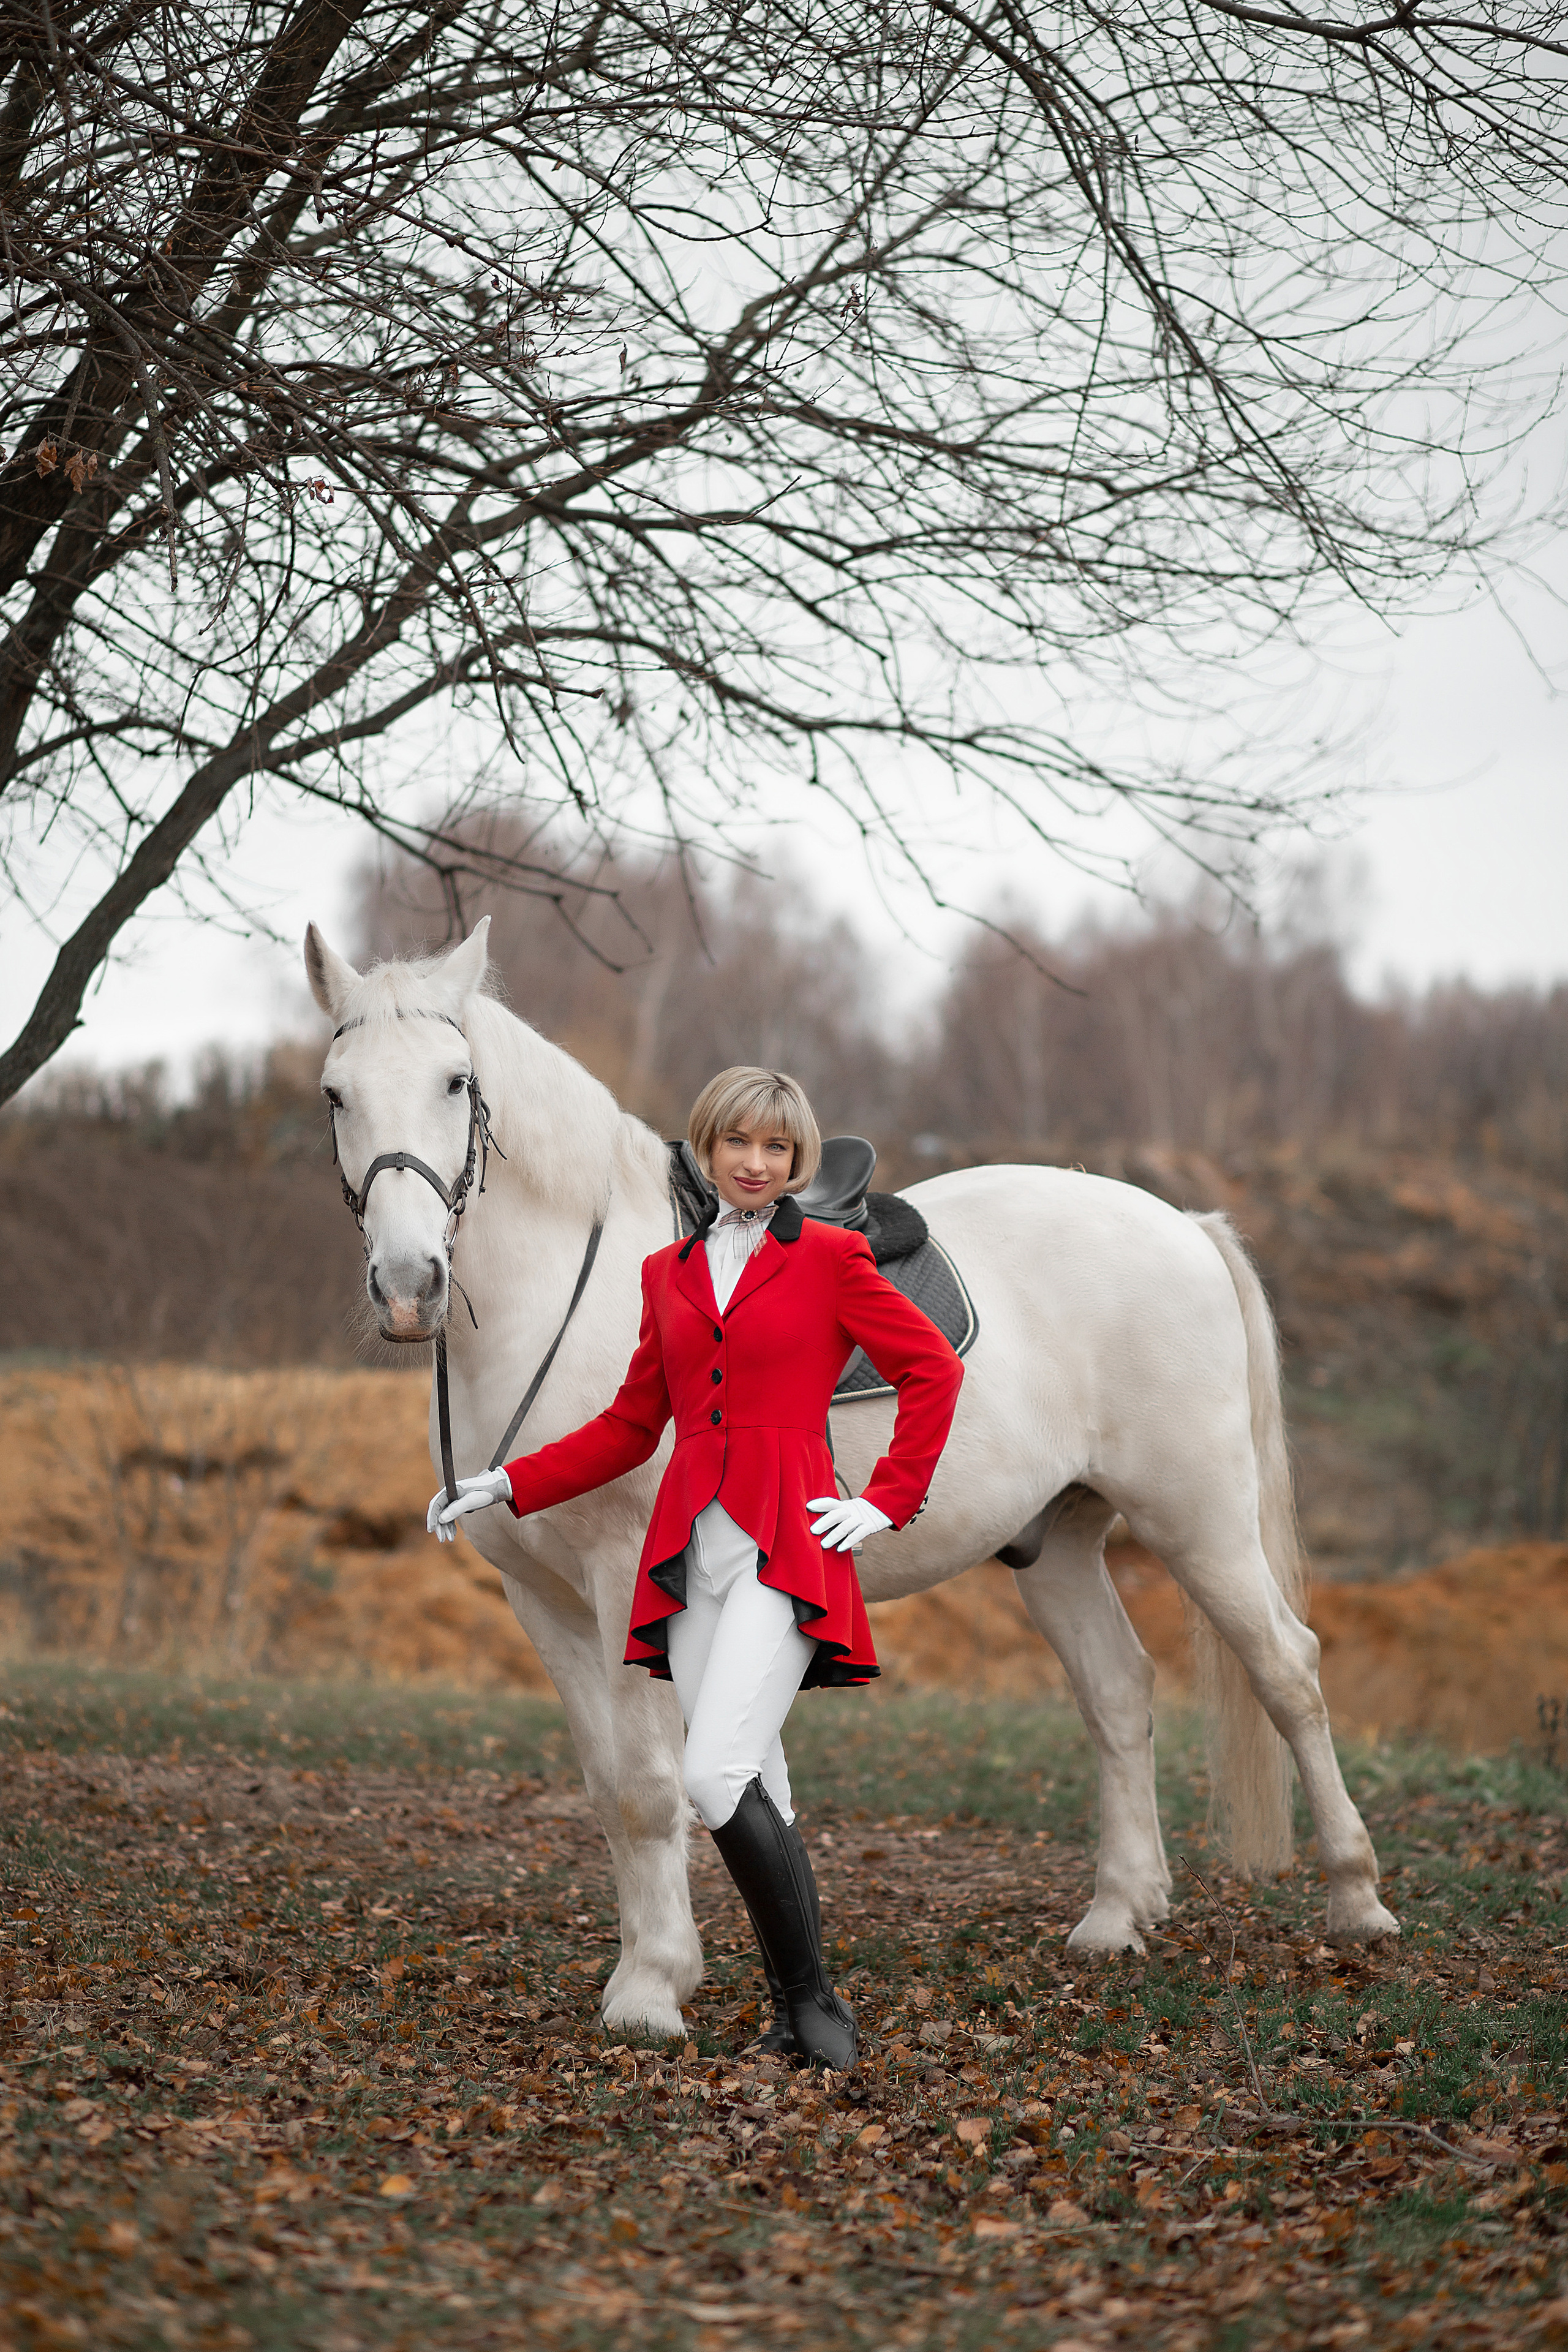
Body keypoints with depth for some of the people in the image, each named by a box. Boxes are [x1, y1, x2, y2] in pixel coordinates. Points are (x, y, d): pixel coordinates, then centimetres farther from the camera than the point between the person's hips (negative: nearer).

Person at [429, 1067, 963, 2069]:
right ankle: (802, 2015, 15)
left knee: (718, 1772, -19)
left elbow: (934, 1369, 4)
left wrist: (887, 1503, -1)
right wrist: (506, 1485, 12)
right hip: (693, 1549, 5)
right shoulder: (668, 1272, 16)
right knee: (754, 1792, 6)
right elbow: (631, 1426, 19)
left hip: (786, 1546, -5)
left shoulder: (830, 1257, 2)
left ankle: (814, 1998, -7)